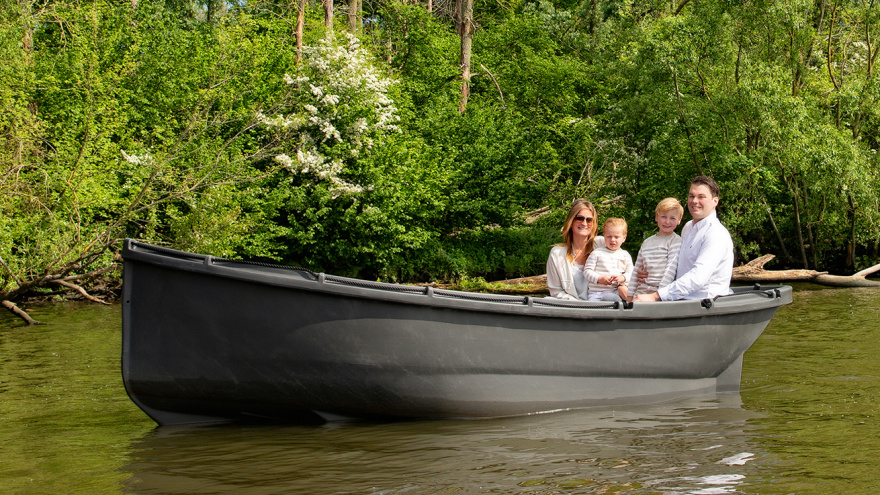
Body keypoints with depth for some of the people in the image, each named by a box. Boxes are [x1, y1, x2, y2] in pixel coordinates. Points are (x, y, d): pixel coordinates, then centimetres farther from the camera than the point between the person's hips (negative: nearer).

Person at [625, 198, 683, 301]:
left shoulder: (676, 241, 1)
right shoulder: (647, 242, 19)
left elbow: (671, 269, -8)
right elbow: (636, 269, 23)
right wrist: (629, 296, 16)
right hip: (641, 292, 5)